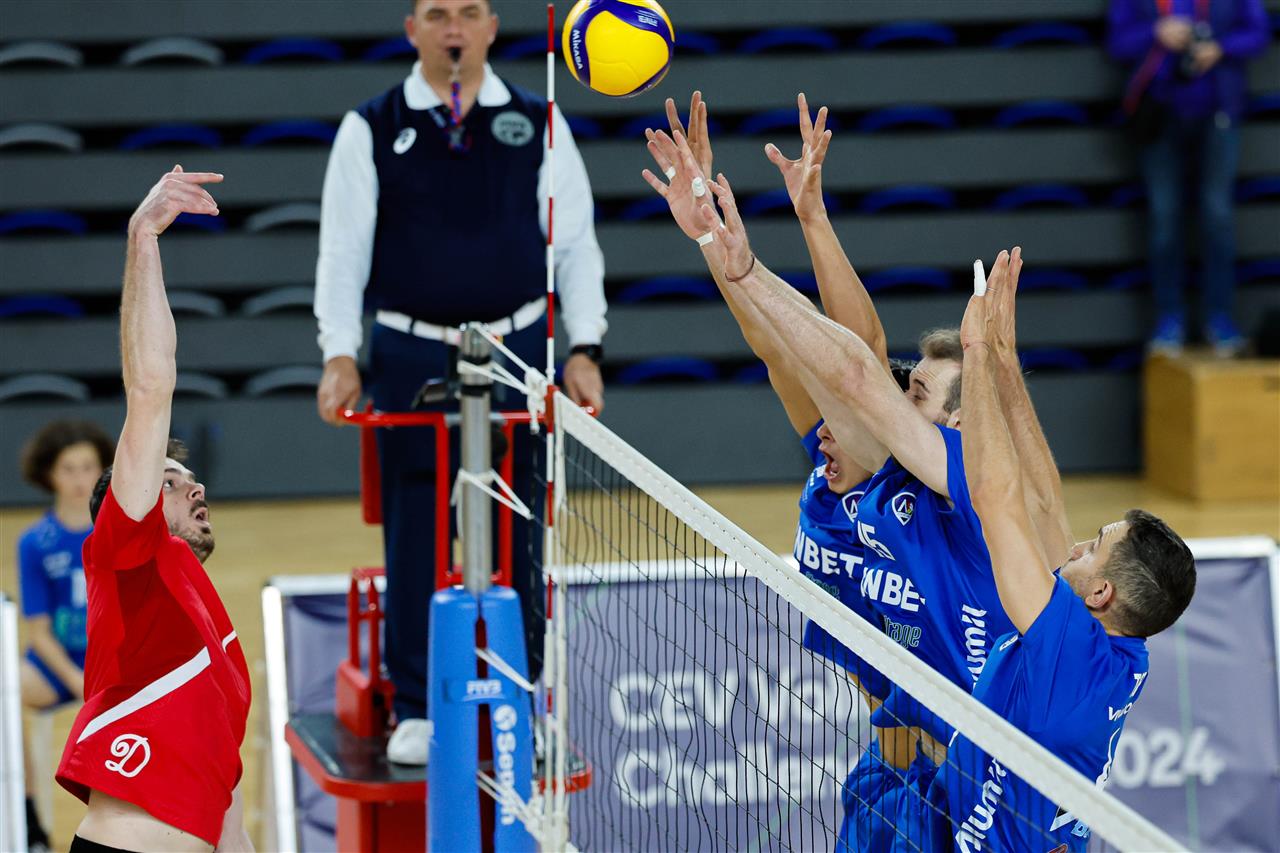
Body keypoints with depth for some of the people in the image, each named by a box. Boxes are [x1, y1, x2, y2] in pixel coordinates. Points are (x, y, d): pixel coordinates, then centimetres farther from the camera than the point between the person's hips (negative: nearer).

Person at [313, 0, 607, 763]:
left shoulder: (538, 124, 5)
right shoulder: (372, 128, 2)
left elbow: (574, 242, 8)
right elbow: (342, 249, 3)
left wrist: (584, 348, 0)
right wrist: (341, 355, -6)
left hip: (515, 349, 1)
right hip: (410, 355, -1)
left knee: (516, 532, 4)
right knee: (416, 534, 0)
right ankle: (416, 707, 10)